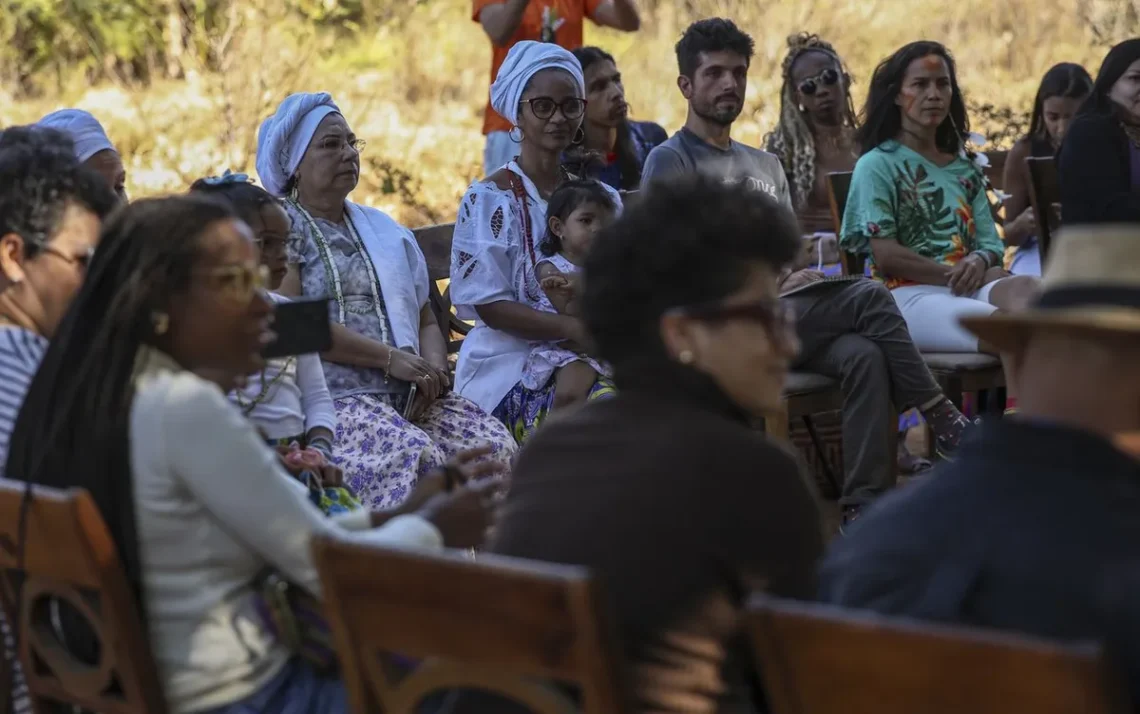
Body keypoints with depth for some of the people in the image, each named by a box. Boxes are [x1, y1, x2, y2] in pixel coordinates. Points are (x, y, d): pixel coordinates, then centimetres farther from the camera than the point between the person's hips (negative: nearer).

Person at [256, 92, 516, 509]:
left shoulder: (384, 230, 25)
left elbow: (426, 321, 24)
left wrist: (434, 369, -1)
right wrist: (390, 358, -13)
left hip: (410, 396, 6)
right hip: (332, 395, -6)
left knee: (497, 447, -20)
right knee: (416, 454, -34)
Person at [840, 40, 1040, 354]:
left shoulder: (964, 169, 27)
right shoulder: (877, 165, 8)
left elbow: (991, 244, 18)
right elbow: (885, 254, -4)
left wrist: (979, 263, -8)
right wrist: (953, 274, -10)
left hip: (968, 290, 5)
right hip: (909, 294, -5)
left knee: (1026, 287, -36)